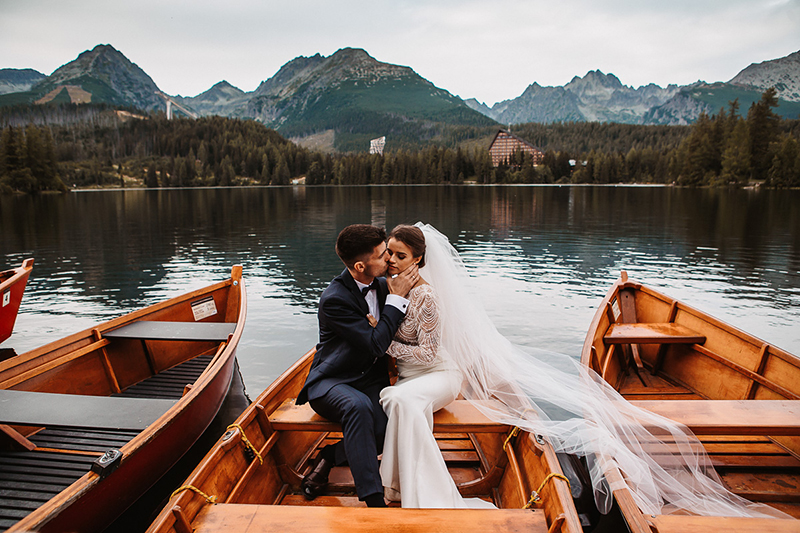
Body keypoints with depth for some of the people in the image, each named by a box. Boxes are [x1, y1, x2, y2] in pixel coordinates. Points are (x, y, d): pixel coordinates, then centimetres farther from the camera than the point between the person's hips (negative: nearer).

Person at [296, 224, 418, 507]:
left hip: (371, 381, 5)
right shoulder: (334, 299, -20)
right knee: (359, 406, -39)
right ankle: (374, 500, -32)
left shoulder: (382, 285, 1)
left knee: (386, 428, -26)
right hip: (331, 382, -5)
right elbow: (376, 343, -24)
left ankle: (328, 456, 0)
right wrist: (396, 297, -21)